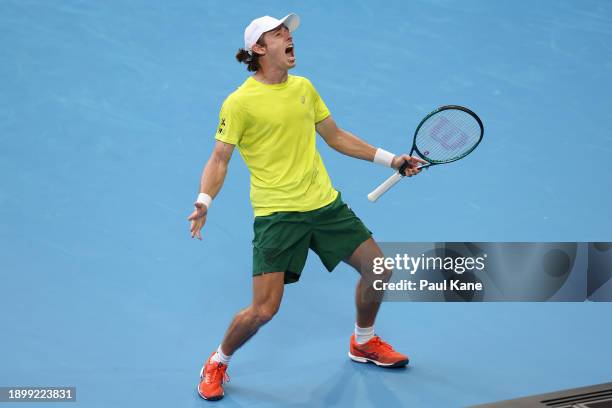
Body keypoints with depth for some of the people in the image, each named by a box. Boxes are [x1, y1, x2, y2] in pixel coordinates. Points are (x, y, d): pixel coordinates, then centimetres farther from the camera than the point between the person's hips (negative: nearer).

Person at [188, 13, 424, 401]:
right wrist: (204, 201, -24)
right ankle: (217, 364, 16)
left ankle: (364, 342, 37)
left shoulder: (304, 87, 9)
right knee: (264, 310, -13)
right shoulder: (239, 102, -9)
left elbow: (336, 136, 19)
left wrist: (391, 159, 17)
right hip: (277, 213, -6)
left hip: (325, 203, 6)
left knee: (377, 268, 8)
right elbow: (220, 159, -6)